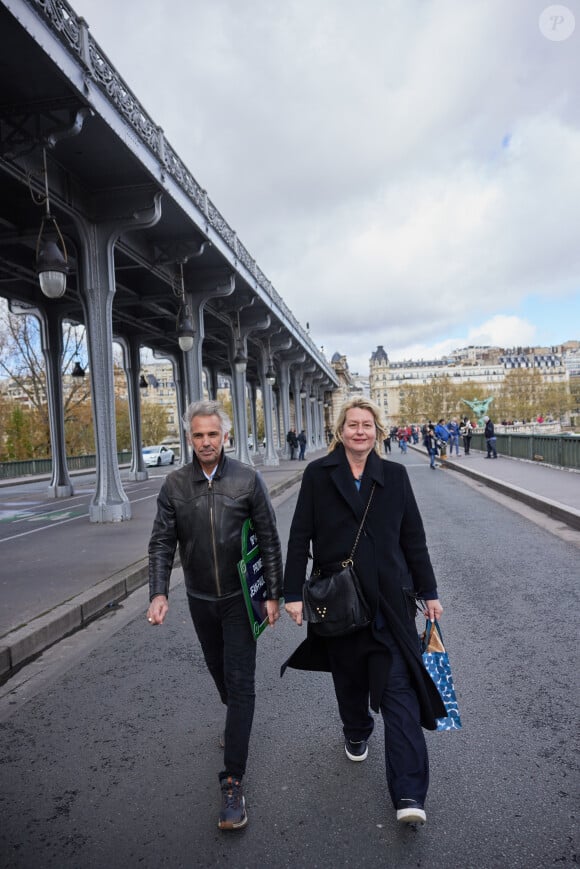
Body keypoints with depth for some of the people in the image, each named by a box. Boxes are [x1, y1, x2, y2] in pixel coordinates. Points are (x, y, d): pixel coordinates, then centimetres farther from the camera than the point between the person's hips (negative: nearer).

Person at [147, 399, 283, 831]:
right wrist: (159, 593, -17)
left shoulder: (247, 479, -11)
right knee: (220, 672, 21)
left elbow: (269, 540, -7)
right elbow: (162, 544, -4)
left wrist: (273, 594, -6)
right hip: (200, 599, 3)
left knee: (240, 682, -3)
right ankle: (236, 719, 52)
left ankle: (233, 780, 7)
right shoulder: (175, 485, -5)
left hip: (240, 598, -3)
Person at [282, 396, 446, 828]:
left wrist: (428, 592, 7)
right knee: (349, 677, 19)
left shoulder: (394, 475, 1)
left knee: (400, 689, -2)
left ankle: (409, 794, 6)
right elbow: (300, 537, -3)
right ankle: (357, 734, 48)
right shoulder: (318, 474, -3)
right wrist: (294, 593, -5)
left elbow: (413, 537, 5)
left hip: (390, 600, 0)